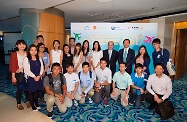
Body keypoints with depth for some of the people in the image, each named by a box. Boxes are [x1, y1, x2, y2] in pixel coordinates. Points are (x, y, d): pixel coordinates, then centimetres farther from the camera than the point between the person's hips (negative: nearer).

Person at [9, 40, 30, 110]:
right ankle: (19, 103, 27)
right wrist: (13, 76, -9)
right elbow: (12, 66, -7)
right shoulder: (14, 54, -6)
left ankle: (27, 101, 32)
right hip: (19, 74, -2)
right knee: (19, 89, 8)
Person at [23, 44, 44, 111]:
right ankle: (32, 106, 21)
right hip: (30, 78, -4)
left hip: (38, 78, 4)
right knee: (31, 92, 6)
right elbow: (26, 70, -13)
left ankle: (36, 104, 32)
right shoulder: (26, 59, -6)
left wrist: (39, 76, -10)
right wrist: (34, 76, -16)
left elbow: (42, 68, 5)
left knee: (37, 91, 14)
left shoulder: (39, 59, 10)